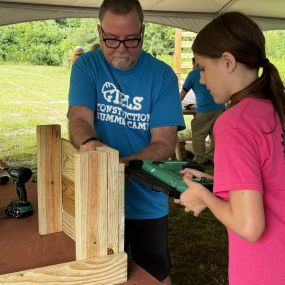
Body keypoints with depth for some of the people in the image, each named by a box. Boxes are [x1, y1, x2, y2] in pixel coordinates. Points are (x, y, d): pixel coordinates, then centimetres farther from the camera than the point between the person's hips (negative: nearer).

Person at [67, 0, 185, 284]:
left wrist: (124, 164, -32)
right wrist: (88, 142, -39)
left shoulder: (162, 76, -9)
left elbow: (164, 143, -14)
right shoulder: (86, 66, -5)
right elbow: (79, 119, -16)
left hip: (147, 203, 0)